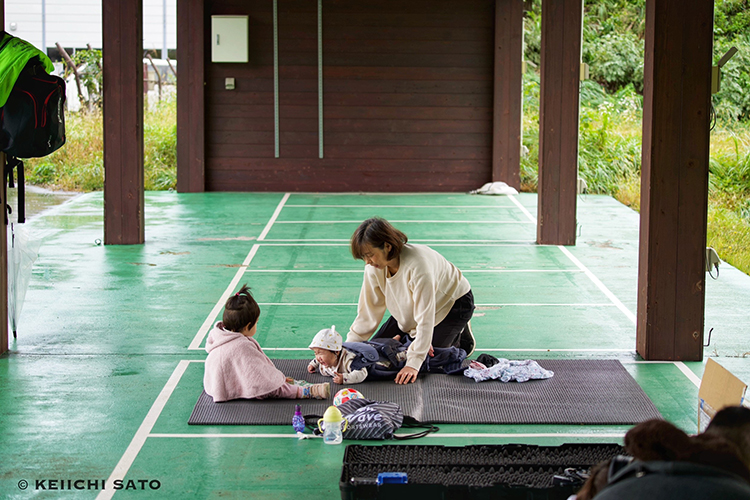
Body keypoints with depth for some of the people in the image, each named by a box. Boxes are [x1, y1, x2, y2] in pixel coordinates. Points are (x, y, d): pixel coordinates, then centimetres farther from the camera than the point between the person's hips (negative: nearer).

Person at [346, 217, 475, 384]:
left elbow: (425, 319, -37)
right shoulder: (374, 268, -20)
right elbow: (368, 311, -9)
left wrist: (413, 363, -39)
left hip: (453, 302, -7)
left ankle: (460, 338, 8)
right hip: (410, 307, 7)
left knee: (425, 359, -17)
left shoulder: (418, 265, -41)